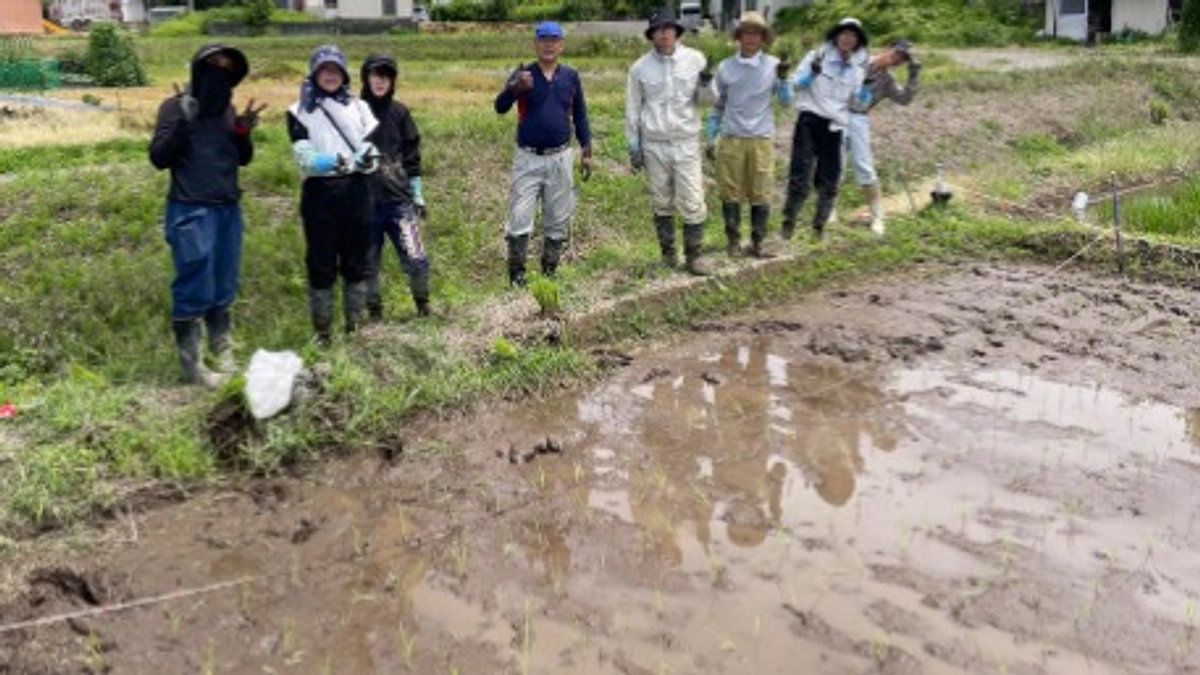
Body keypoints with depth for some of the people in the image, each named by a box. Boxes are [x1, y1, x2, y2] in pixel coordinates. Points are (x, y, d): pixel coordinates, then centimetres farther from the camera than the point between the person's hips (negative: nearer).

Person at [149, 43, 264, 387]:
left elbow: (243, 159, 17)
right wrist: (183, 124, -21)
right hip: (192, 212, -6)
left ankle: (224, 356, 21)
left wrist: (243, 132, -2)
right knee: (193, 290, -4)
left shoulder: (226, 108, 13)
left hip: (229, 209, 6)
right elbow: (158, 157, -10)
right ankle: (192, 366, 3)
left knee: (224, 289, 11)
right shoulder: (175, 107, -4)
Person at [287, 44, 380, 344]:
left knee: (356, 261, 8)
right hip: (319, 194, -2)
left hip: (356, 191, 2)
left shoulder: (359, 107, 12)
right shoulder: (299, 112, 4)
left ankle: (355, 327, 19)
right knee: (321, 264, 2)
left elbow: (370, 147, 3)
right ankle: (322, 333, 11)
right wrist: (331, 162, -28)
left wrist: (368, 159, -21)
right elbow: (305, 158, -8)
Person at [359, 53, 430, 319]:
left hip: (399, 199, 1)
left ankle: (423, 307, 11)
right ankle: (374, 314, 20)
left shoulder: (400, 112, 7)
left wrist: (417, 195, 12)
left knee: (416, 259, -8)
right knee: (368, 263, 6)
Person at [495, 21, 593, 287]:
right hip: (528, 158, -2)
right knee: (519, 218, -3)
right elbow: (500, 107, -19)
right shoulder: (522, 74, -5)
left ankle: (550, 270, 23)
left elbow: (579, 115, 11)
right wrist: (514, 89, -39)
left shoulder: (571, 76, 2)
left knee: (558, 219, 10)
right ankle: (516, 272, 7)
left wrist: (586, 151, 6)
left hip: (560, 158, 2)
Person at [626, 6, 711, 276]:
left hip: (686, 142, -1)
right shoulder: (640, 67, 0)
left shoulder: (695, 60, -2)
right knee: (661, 203, 9)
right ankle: (667, 251, 23)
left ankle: (693, 254, 10)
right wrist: (634, 147, 7)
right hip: (654, 144, 1)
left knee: (693, 203, -2)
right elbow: (633, 109, 7)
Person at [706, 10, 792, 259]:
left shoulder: (773, 65, 2)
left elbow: (786, 101, -2)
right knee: (730, 192, 4)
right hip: (731, 138, 1)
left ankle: (757, 242, 11)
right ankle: (733, 240, 15)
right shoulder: (725, 67, 4)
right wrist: (711, 138, 11)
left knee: (760, 193, 2)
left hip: (762, 138, -1)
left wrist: (783, 79, -19)